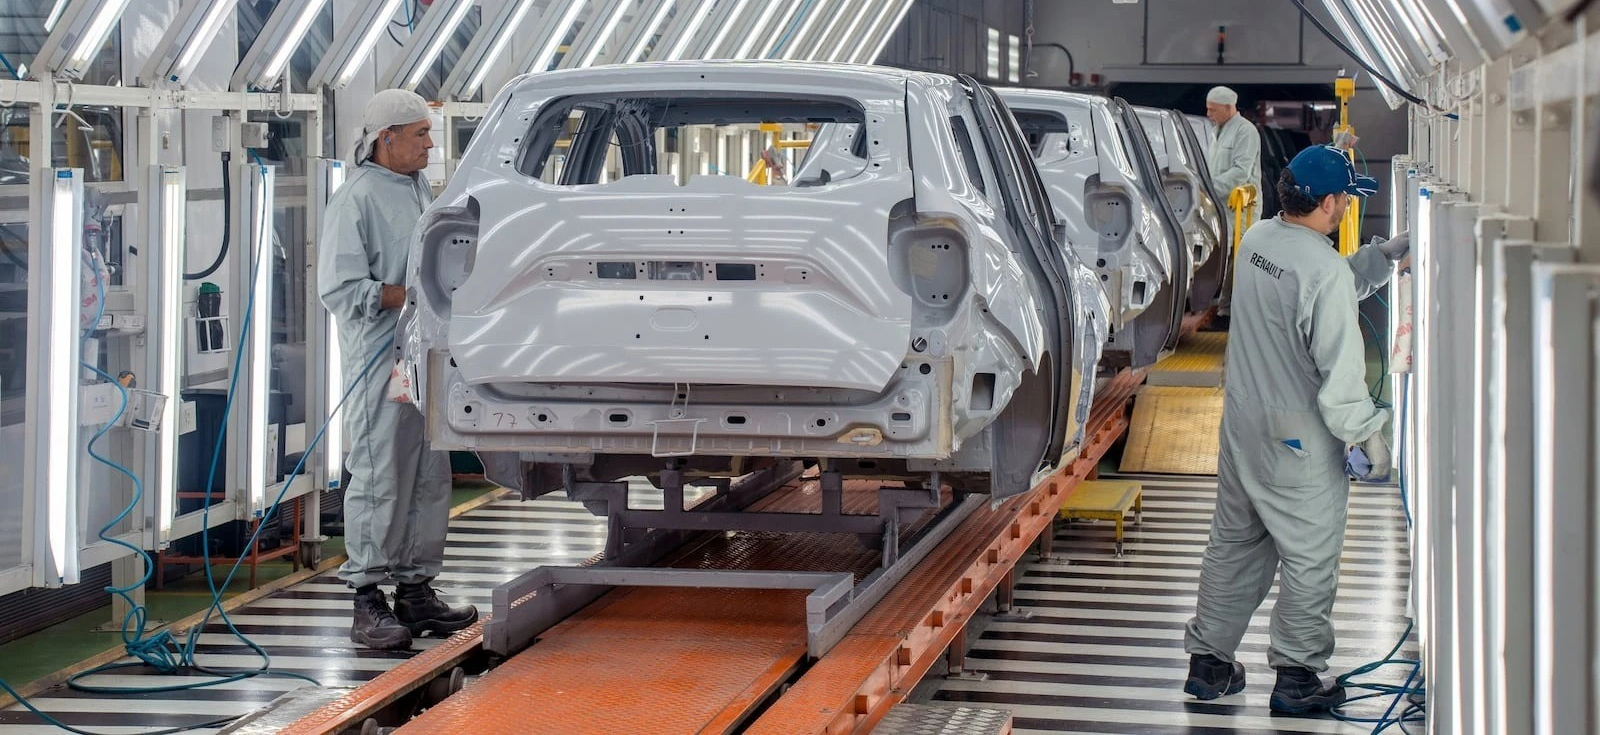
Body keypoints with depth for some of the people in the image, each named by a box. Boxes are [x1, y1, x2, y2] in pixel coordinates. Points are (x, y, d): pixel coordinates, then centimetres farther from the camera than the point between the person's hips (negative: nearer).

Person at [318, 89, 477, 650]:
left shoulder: (421, 192, 19)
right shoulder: (357, 199, -9)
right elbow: (340, 287, -16)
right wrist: (410, 297, -17)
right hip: (380, 360, -9)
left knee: (430, 478, 11)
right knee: (380, 479, -8)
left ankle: (416, 590, 19)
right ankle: (368, 600, -4)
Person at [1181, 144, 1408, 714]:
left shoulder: (1256, 240, 1)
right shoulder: (1324, 270, -24)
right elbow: (1340, 367, -22)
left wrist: (1382, 256, 13)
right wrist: (1367, 432, -13)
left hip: (1242, 421, 8)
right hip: (1299, 436, -8)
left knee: (1233, 541, 18)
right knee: (1310, 558, 6)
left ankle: (1208, 661, 25)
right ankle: (1296, 677, 12)